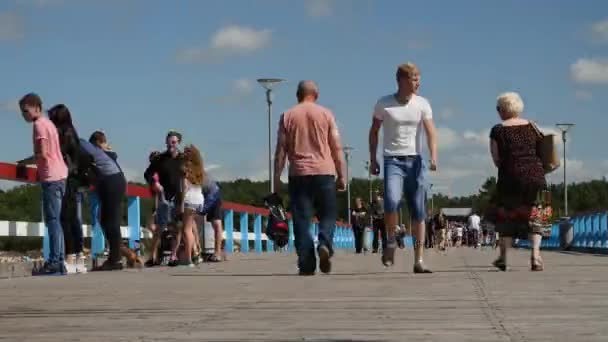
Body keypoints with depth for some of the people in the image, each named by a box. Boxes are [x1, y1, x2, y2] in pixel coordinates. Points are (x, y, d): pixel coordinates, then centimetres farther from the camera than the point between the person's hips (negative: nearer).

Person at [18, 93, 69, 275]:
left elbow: (42, 154, -16)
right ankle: (59, 262, 10)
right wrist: (29, 162, 15)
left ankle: (54, 262, -15)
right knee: (56, 220, 10)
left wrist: (24, 163, -3)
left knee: (52, 220, -11)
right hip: (60, 175, 9)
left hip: (51, 177, -9)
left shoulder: (39, 124, -8)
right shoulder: (49, 123, 20)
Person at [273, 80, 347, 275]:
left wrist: (277, 178, 8)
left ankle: (306, 265, -4)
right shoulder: (325, 114, 6)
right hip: (324, 172, 0)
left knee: (301, 220, 2)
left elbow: (281, 150, 4)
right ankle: (325, 244, -19)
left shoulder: (287, 116, 7)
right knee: (327, 215, 9)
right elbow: (337, 148, 4)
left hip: (298, 174, 0)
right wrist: (342, 175, 9)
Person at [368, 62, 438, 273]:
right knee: (392, 202, -24)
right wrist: (373, 159, 5)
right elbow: (374, 132, 10)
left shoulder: (422, 104, 2)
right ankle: (391, 241, 2)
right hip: (392, 160, -2)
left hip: (415, 160, 2)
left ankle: (418, 261, 7)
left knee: (418, 212, 2)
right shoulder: (384, 104, 0)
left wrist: (433, 157, -23)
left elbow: (430, 132, -7)